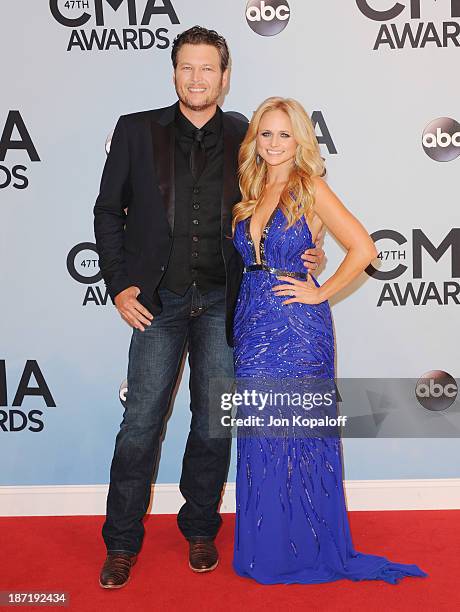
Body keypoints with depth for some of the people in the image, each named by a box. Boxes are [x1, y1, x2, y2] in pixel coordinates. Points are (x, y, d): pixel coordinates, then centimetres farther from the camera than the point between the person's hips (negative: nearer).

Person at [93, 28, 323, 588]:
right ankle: (121, 543, 17)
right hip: (159, 300, -1)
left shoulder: (244, 138, 6)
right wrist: (120, 285, -2)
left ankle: (200, 531, 28)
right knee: (141, 423, 1)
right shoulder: (137, 130, 4)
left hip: (221, 300, 1)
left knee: (214, 422, 9)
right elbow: (108, 211, 6)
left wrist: (303, 253, -3)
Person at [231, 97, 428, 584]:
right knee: (260, 436, 11)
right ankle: (265, 548, 28)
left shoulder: (309, 188, -6)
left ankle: (304, 549, 20)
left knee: (296, 434, 2)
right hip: (253, 325, 6)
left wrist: (321, 293, -10)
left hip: (297, 326, -6)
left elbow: (362, 248, -12)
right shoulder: (250, 193, 12)